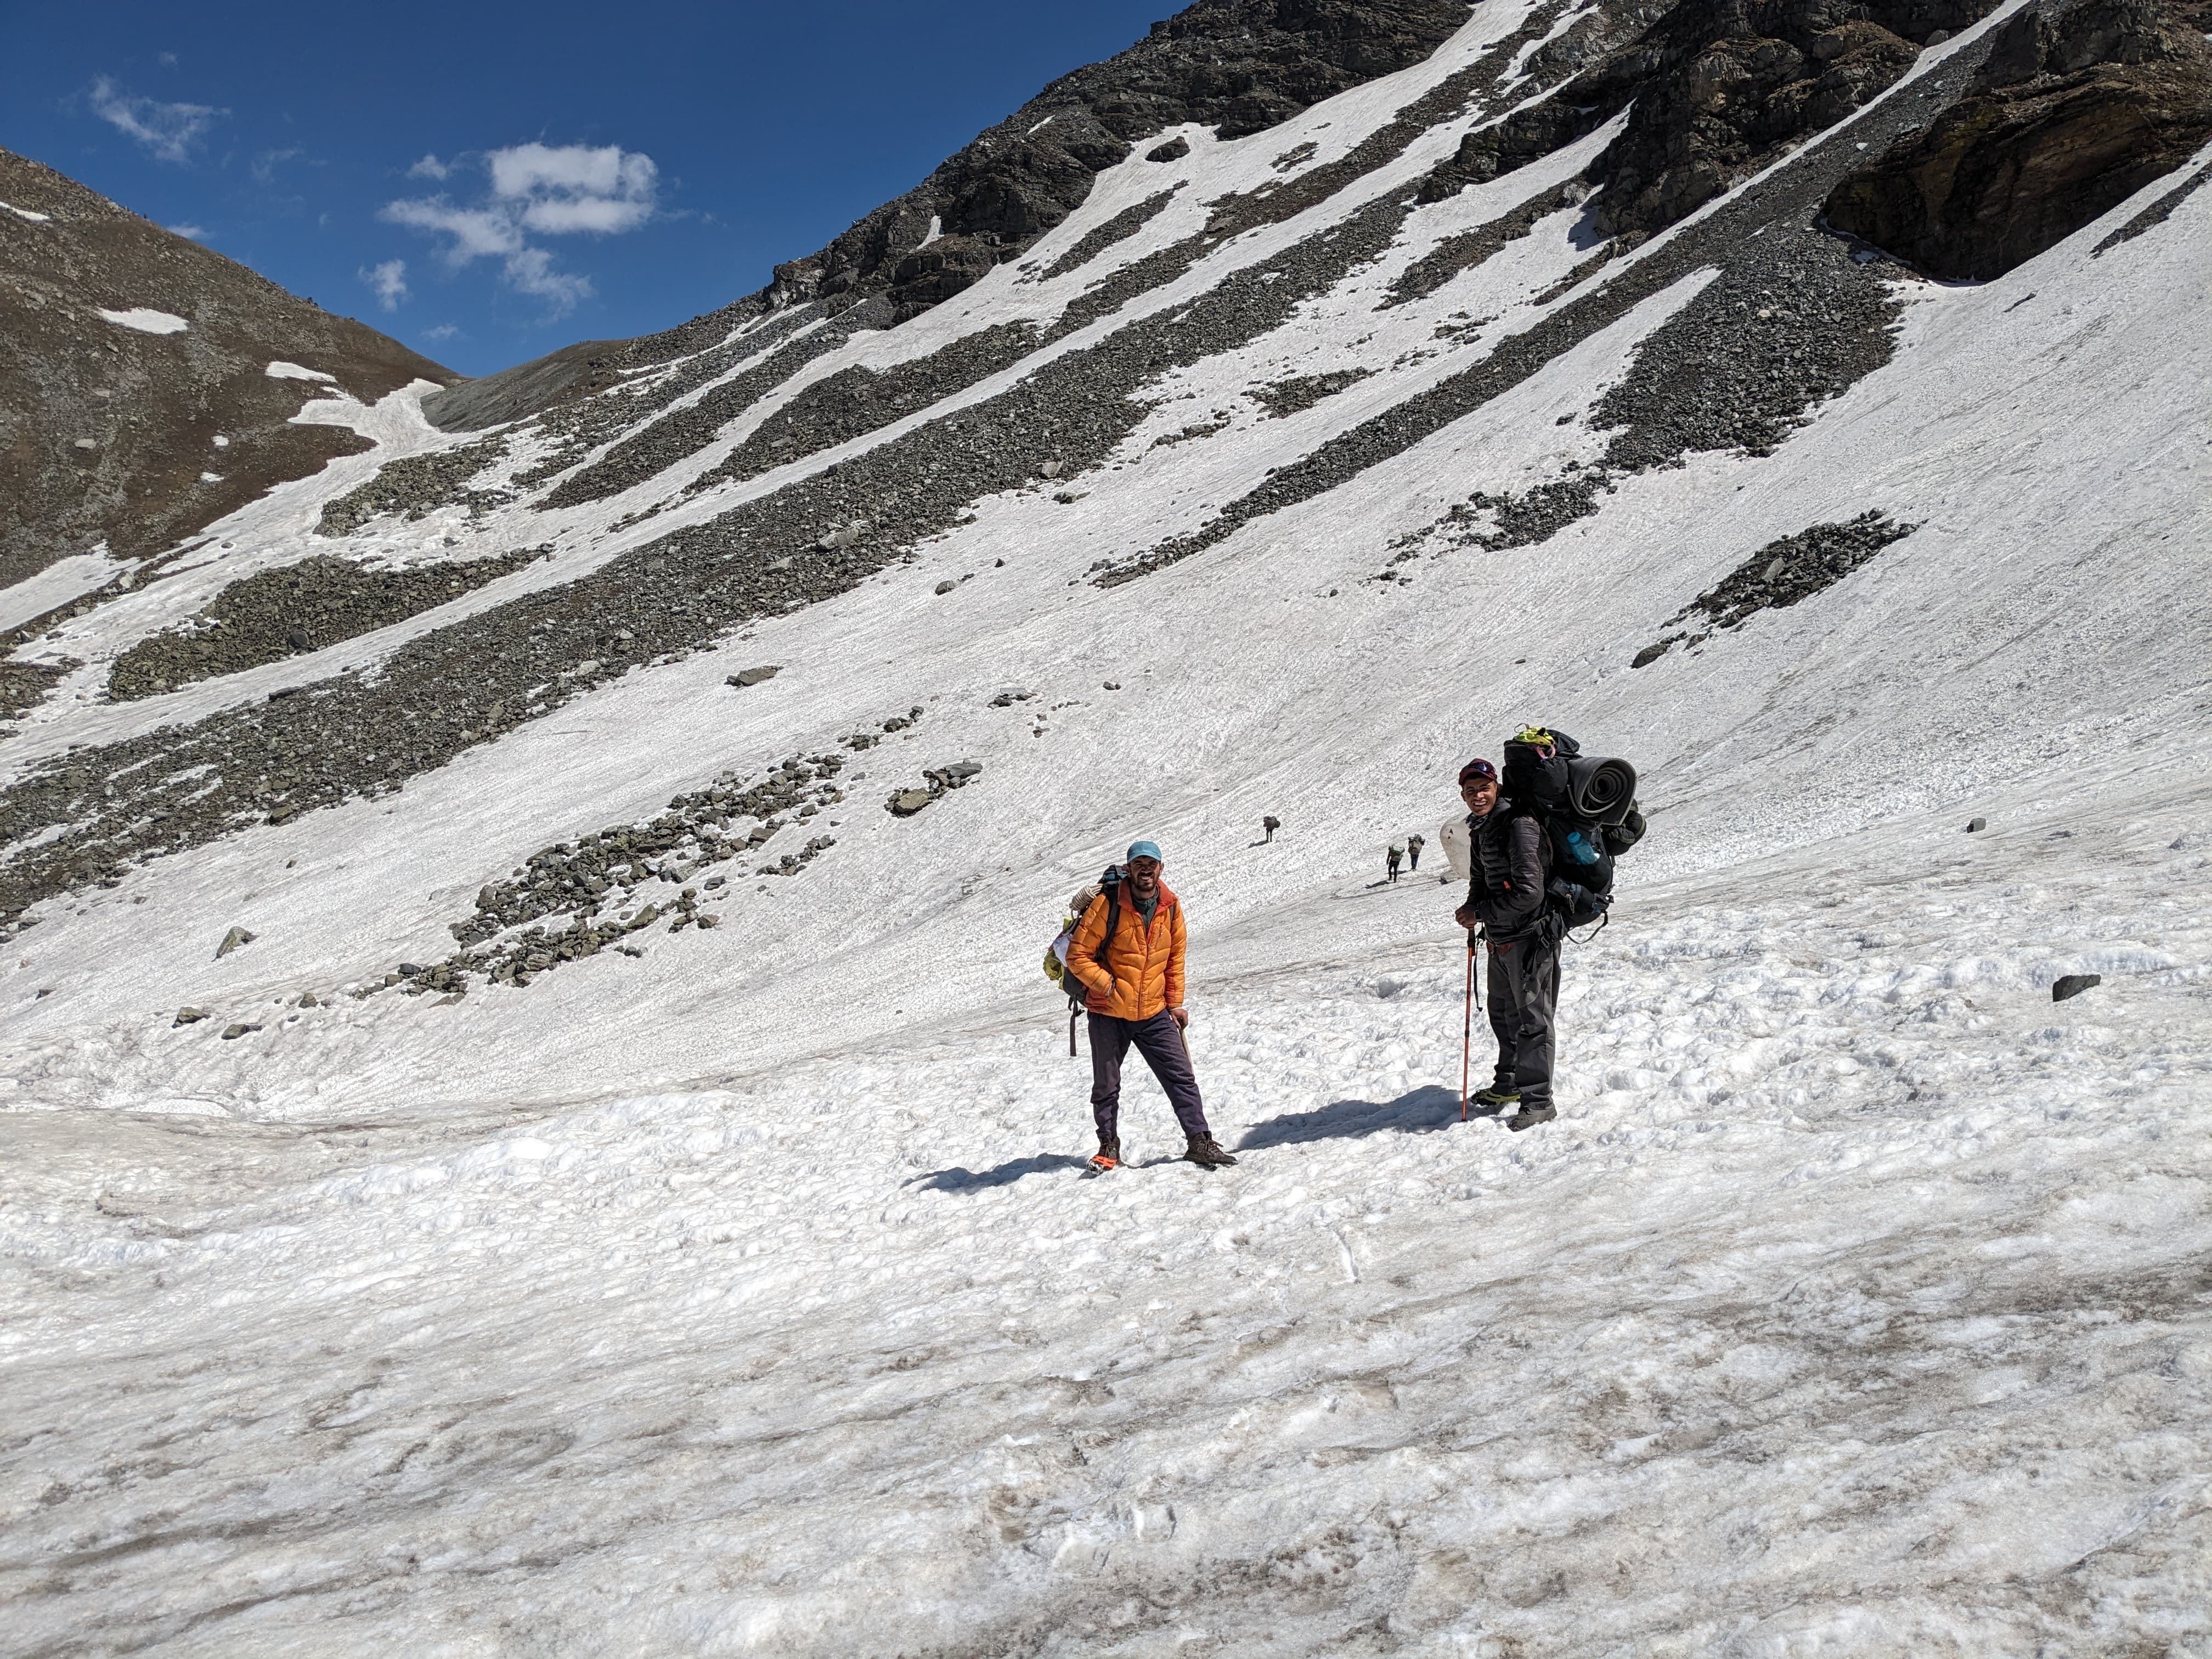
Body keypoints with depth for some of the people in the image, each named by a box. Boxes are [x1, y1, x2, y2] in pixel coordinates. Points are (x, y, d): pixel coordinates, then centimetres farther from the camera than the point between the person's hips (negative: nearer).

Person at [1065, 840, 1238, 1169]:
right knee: (1106, 1087, 9)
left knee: (1181, 1077, -2)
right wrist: (1108, 986, -16)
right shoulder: (1108, 905, -14)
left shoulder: (1171, 907, -1)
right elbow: (1078, 955, -11)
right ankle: (1109, 1146, 26)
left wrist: (1175, 1003, 11)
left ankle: (1199, 1142, 5)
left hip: (1154, 1015, 3)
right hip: (1108, 1014, -3)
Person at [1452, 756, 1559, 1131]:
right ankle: (1510, 1083, 38)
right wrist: (1471, 908, 5)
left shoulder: (1519, 825, -19)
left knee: (1531, 1019, -4)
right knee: (1503, 1013, 22)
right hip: (1499, 939, 10)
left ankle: (1538, 1101, 2)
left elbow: (1528, 891, -26)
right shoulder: (1482, 829, 11)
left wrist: (1480, 913, -17)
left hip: (1529, 937, -10)